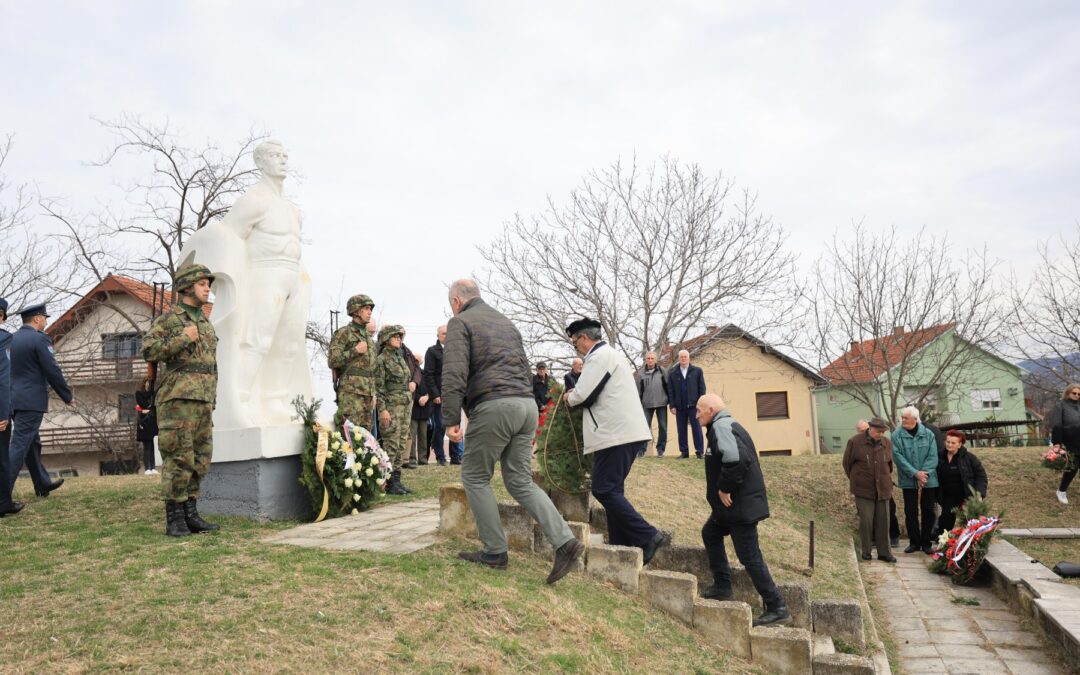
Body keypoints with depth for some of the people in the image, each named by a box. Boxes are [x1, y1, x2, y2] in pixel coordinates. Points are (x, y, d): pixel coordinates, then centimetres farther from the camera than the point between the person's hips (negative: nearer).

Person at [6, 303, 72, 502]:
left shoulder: (11, 339, 10)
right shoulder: (40, 339, -12)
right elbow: (53, 371, -13)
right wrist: (68, 396, -2)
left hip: (13, 400, 8)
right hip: (31, 401, -8)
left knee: (32, 443, 17)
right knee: (20, 446, -8)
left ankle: (43, 484, 28)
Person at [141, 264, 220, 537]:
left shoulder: (205, 324, 20)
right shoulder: (168, 319, -2)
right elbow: (148, 350, -14)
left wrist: (211, 400, 21)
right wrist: (183, 339, -15)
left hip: (202, 401, 7)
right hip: (177, 398, -7)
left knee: (200, 460, 7)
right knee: (178, 458, -7)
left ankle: (190, 514, 14)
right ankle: (174, 519, 0)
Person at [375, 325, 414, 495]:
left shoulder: (401, 358, 16)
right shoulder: (381, 360, -7)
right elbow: (378, 388, -11)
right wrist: (382, 410, -17)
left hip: (406, 406, 8)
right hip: (391, 406, -8)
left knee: (402, 445, 7)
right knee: (391, 445, -7)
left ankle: (396, 479, 12)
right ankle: (388, 483, -2)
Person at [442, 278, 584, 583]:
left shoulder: (460, 322, 2)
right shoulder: (506, 322, 26)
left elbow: (454, 373, -11)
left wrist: (451, 419, -11)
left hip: (493, 406, -7)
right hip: (527, 404, 7)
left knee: (475, 477, 9)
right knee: (520, 481, 10)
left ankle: (495, 551, 12)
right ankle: (565, 541, -3)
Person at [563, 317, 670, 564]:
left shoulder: (599, 356, -10)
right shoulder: (613, 354, 22)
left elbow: (583, 394, -14)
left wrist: (569, 397, 7)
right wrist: (578, 394, 17)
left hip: (616, 434, -10)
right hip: (628, 431, 10)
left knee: (603, 490, -9)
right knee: (612, 490, 13)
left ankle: (649, 537, -12)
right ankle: (621, 547, 14)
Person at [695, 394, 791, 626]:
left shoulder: (721, 427, -17)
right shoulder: (727, 426, 15)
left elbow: (735, 459, -33)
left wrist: (725, 489, -21)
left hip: (740, 505, -11)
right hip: (733, 504, 11)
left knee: (750, 556, -5)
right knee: (710, 533, 23)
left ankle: (777, 609, 2)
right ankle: (722, 587, 29)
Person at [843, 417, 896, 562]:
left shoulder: (887, 443, 3)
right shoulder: (854, 442, -8)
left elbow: (890, 463, 18)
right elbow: (847, 463, 3)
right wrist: (854, 480, 10)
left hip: (882, 489, 4)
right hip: (863, 489, -4)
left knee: (883, 522, 5)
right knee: (866, 520, -4)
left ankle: (884, 552, 15)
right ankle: (865, 552, 10)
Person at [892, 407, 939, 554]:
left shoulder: (928, 434, 0)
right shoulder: (897, 435, -4)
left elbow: (933, 456, -4)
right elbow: (898, 457, -10)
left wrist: (924, 473, -16)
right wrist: (915, 473, -17)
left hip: (928, 480, 1)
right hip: (908, 480, 0)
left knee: (928, 511, 6)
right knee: (910, 511, 5)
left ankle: (926, 542, 18)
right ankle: (914, 542, 16)